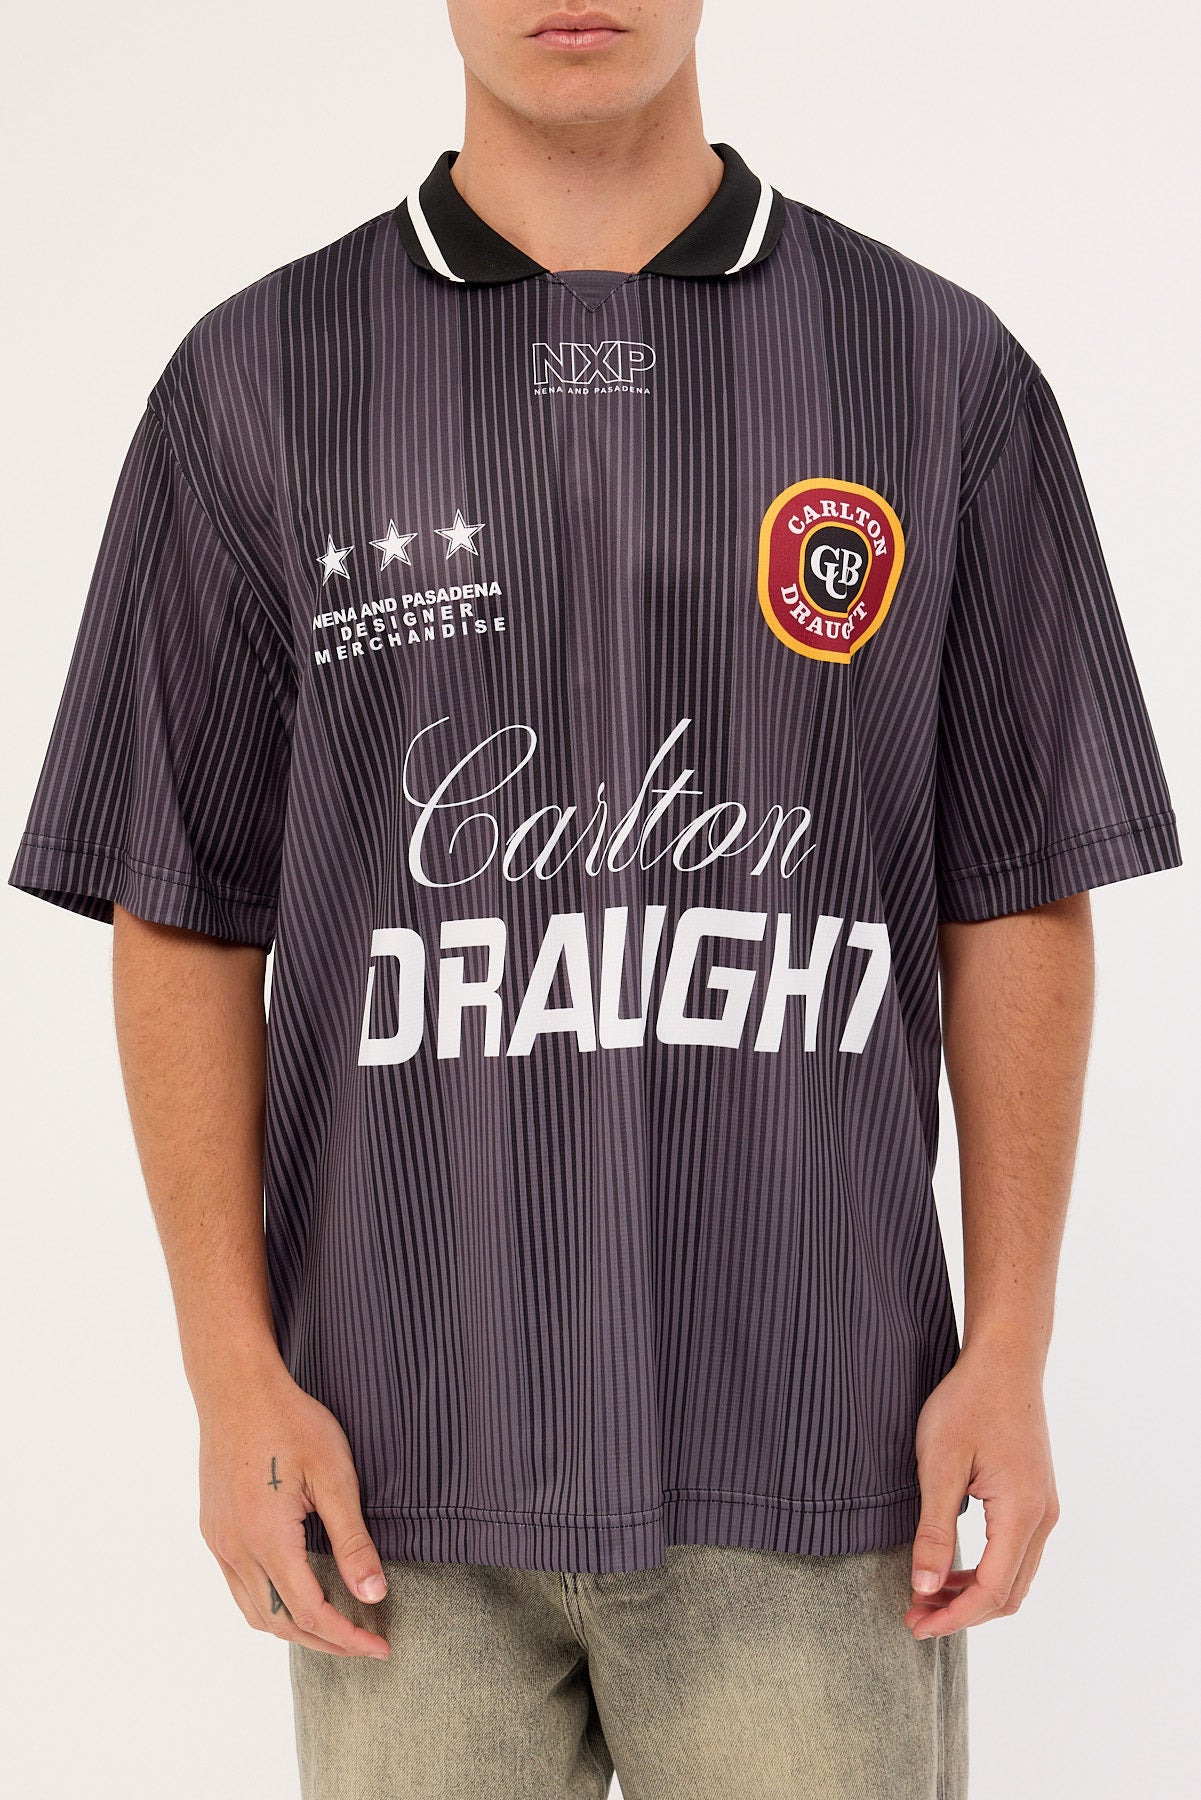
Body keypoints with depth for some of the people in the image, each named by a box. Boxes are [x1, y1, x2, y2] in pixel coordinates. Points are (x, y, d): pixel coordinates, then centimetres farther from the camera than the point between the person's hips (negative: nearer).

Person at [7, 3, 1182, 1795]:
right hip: (410, 1457, 1)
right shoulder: (259, 382, 1)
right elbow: (180, 912, 2)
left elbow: (1015, 897, 3)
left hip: (804, 1449, 0)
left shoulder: (942, 371, 1)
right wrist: (233, 1376, -5)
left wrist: (1013, 1353, -3)